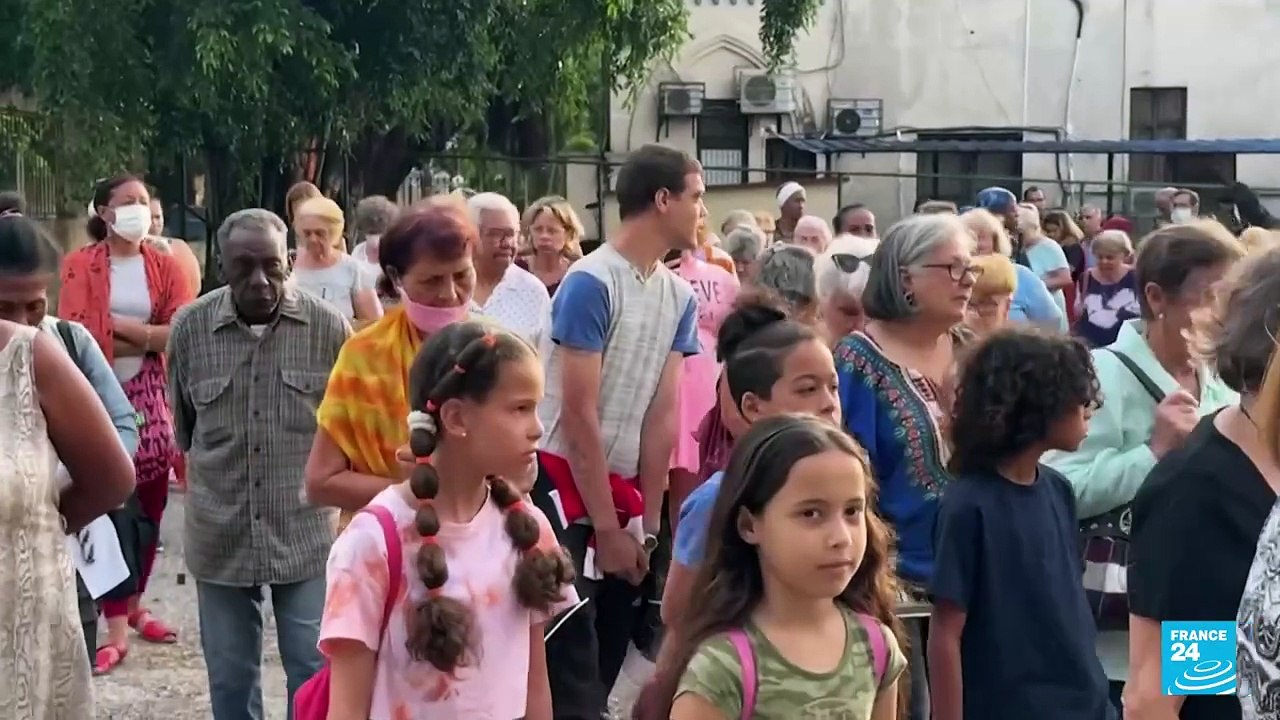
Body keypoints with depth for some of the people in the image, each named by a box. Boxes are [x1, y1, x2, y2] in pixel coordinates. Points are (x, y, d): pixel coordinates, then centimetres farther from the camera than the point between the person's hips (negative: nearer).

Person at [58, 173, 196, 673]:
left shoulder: (164, 267, 6)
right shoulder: (80, 265, -2)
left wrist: (119, 325, -12)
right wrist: (148, 337, -10)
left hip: (151, 398, 3)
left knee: (149, 509, 9)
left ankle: (134, 605, 27)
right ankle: (117, 629, -3)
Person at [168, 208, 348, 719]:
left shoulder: (328, 326, -9)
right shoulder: (190, 327, -6)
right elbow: (183, 426, 10)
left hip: (308, 531, -1)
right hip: (220, 536, 2)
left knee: (315, 672, 7)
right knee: (229, 677, 14)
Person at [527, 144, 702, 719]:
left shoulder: (680, 296, 5)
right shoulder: (591, 284, -16)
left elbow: (662, 414, 4)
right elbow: (579, 416, -16)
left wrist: (647, 521, 0)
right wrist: (607, 527, -14)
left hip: (623, 487, 7)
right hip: (563, 485, -7)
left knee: (607, 660, 13)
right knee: (573, 671, -8)